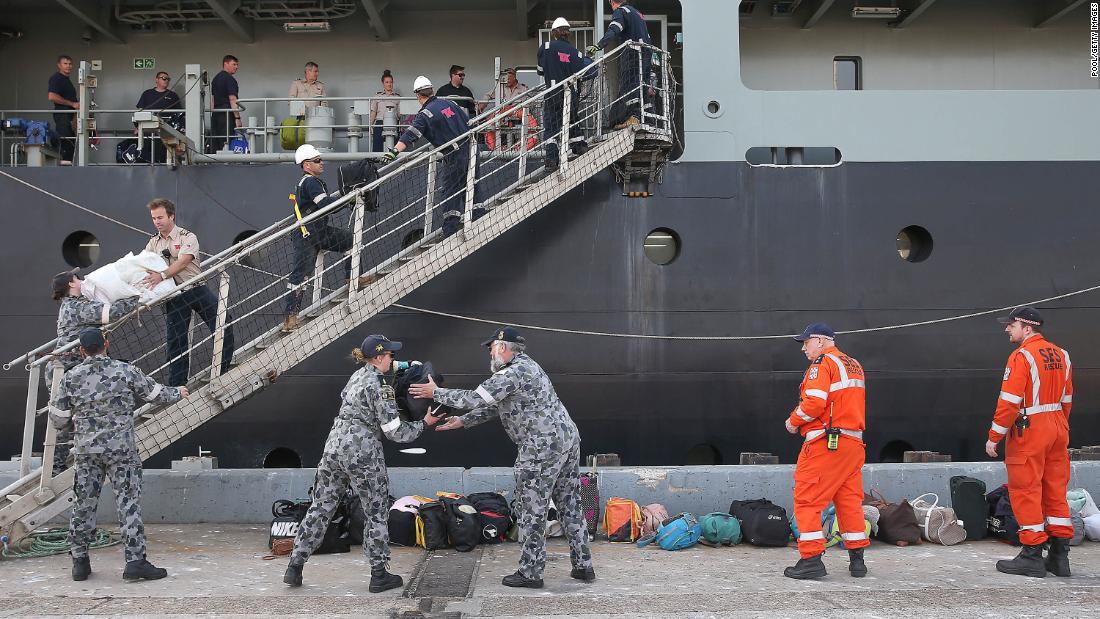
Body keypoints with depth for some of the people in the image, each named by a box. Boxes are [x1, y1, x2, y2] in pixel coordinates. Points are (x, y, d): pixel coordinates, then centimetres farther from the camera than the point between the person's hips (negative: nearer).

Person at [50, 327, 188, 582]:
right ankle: (135, 560, -4)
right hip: (122, 450, -3)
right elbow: (156, 393, 4)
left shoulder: (70, 378, 1)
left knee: (84, 504, 11)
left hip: (86, 451, 3)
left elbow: (59, 419, 5)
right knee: (129, 503, 0)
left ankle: (79, 561, 18)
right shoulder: (125, 371, -5)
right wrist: (178, 393, 24)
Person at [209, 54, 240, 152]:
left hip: (215, 114, 9)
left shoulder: (215, 79, 19)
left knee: (214, 143, 6)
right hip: (227, 114, -9)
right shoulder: (230, 79, -8)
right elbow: (232, 99, -15)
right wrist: (237, 118, -16)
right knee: (226, 142, -10)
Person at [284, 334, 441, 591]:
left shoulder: (357, 376, 13)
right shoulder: (380, 386, -11)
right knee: (377, 513, 7)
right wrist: (424, 423, 2)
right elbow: (395, 431, -11)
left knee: (321, 508, 12)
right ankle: (379, 575, 12)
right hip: (362, 454, -7)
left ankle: (295, 566, 13)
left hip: (334, 447, 7)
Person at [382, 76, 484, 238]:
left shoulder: (425, 114, -11)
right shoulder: (449, 103, 8)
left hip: (454, 156, -6)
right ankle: (479, 217, 26)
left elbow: (410, 136, -23)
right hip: (470, 147, 6)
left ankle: (450, 232, 0)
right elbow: (468, 122, 16)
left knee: (451, 190, 1)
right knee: (472, 185, 17)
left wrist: (394, 151, -30)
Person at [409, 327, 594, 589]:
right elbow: (493, 406, 25)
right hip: (568, 438, 10)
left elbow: (477, 398, -15)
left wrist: (437, 393, -5)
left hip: (542, 445, -10)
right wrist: (462, 421, 21)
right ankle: (583, 566, 18)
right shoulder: (527, 367, 20)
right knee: (570, 505, 13)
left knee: (532, 510, 0)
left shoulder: (513, 372, -13)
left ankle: (530, 572, 7)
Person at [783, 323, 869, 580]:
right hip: (854, 442, 8)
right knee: (850, 500, 13)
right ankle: (857, 560, 15)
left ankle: (811, 559, -5)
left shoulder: (823, 363, -8)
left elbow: (814, 403, -20)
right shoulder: (854, 365, 19)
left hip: (825, 444, -8)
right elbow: (846, 404, 18)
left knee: (807, 500, -2)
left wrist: (793, 421, -4)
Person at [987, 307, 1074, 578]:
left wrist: (994, 436, -13)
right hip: (1057, 429, 8)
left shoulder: (1022, 356, -14)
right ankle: (1059, 555, 16)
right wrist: (1059, 429, 22)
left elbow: (1010, 401, -18)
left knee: (1026, 491, -1)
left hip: (1028, 432, -8)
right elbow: (1067, 399, 15)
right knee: (1055, 491, 12)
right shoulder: (1061, 355, 10)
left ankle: (1032, 555, 0)